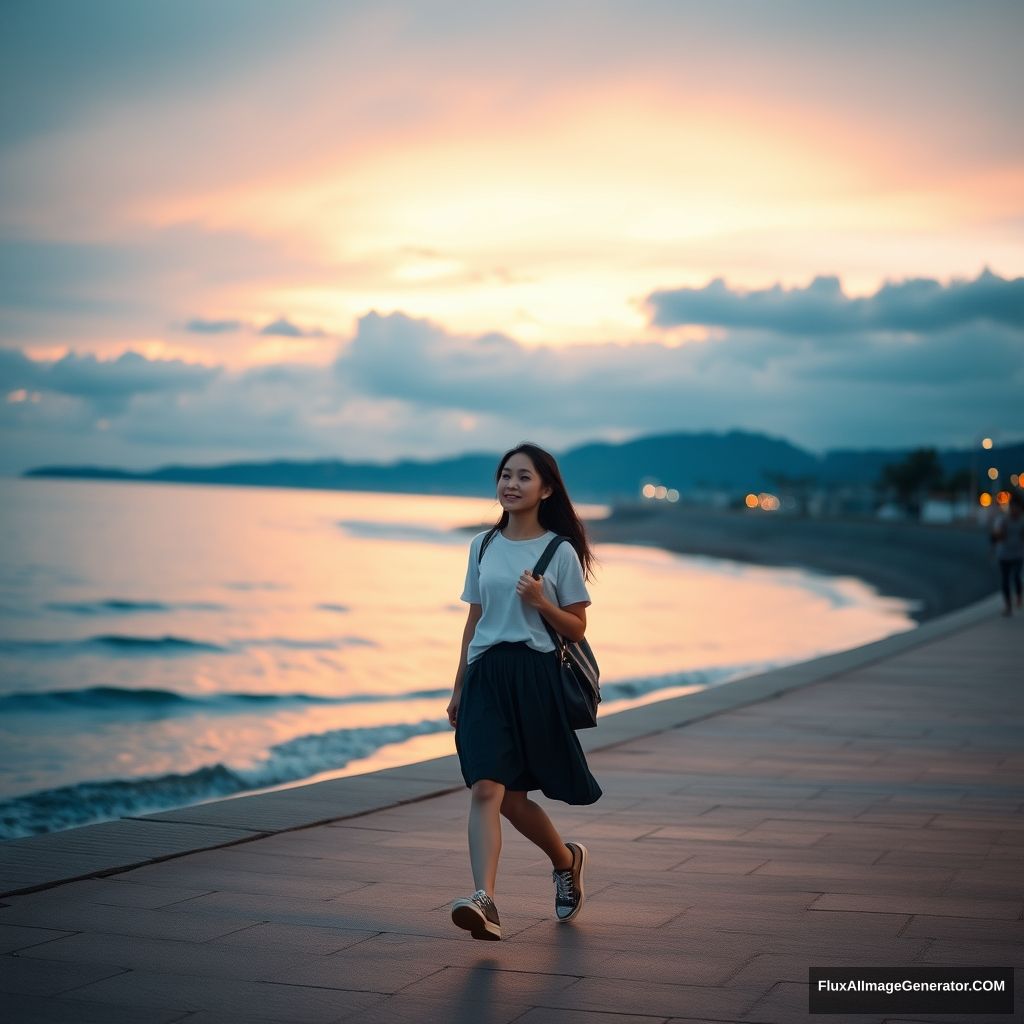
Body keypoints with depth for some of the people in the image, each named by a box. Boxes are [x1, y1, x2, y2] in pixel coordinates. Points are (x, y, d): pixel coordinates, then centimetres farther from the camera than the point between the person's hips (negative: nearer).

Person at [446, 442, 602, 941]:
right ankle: (484, 900, -19)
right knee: (485, 790, -12)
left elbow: (577, 627, 1)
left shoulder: (560, 551, -1)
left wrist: (541, 602, -17)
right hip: (486, 674, 3)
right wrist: (459, 688, 14)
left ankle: (566, 860, 31)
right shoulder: (483, 545, 11)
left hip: (536, 676, -3)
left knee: (508, 794, 3)